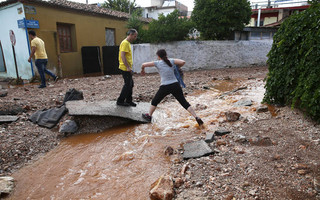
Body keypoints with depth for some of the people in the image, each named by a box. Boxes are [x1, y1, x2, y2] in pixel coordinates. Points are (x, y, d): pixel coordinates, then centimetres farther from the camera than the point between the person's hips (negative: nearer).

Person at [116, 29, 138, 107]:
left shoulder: (128, 43, 17)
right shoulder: (125, 43, -15)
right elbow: (122, 56, -24)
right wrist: (128, 67, -27)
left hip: (127, 68, 10)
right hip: (125, 68, -10)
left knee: (130, 84, 13)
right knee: (128, 85, -4)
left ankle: (129, 101, 22)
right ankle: (120, 101, 7)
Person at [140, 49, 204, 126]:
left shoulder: (157, 63, 1)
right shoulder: (171, 61, 6)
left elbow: (144, 64, 2)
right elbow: (183, 62, -4)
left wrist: (142, 70, 25)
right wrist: (177, 67, 17)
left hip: (165, 87, -2)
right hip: (175, 85, 2)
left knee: (155, 101, 21)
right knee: (184, 103, 7)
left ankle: (149, 116, 35)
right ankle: (197, 118, -1)